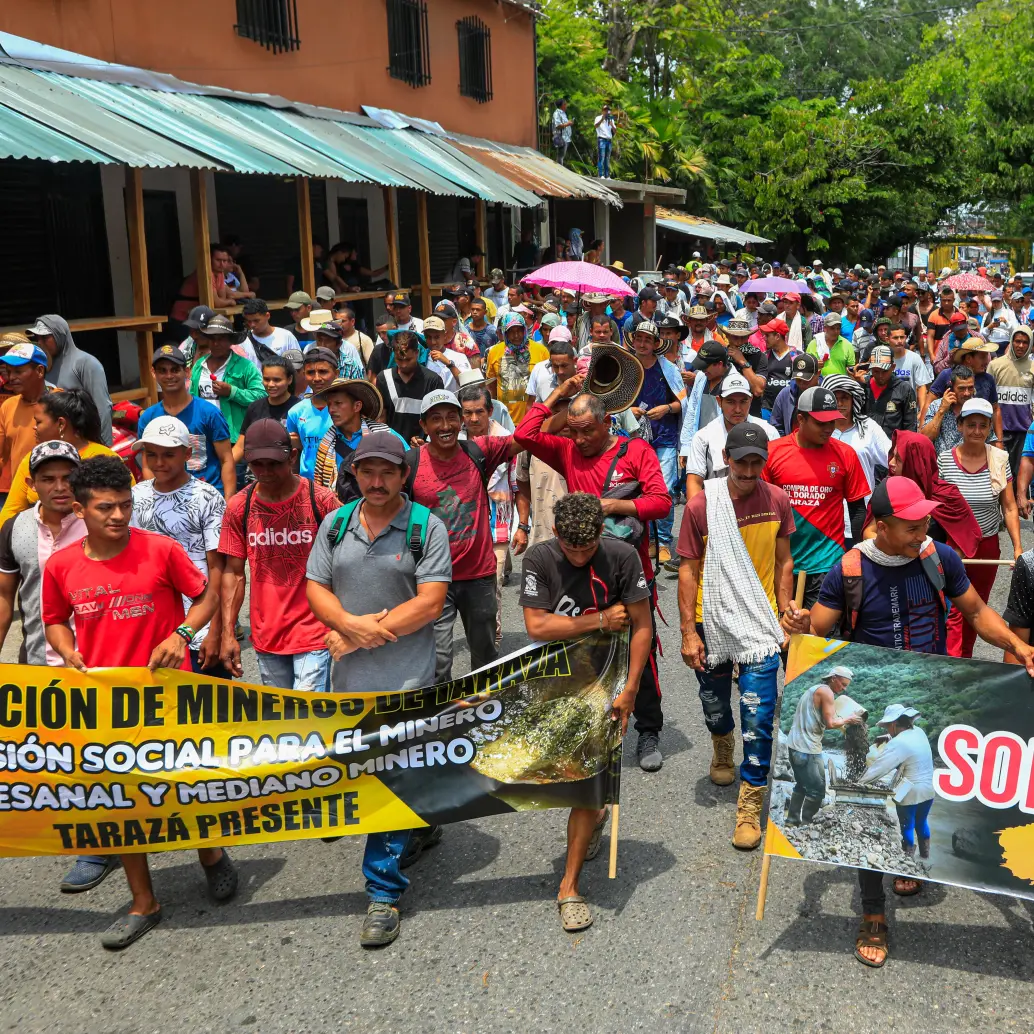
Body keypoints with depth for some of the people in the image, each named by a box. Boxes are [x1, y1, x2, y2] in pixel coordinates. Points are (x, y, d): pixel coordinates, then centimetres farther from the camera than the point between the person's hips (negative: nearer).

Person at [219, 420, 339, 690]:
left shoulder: (321, 500, -9)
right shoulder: (238, 507, 1)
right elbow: (233, 573, 6)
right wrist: (228, 633, 2)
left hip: (313, 634, -4)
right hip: (265, 635, 4)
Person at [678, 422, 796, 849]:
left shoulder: (777, 500, -3)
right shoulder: (701, 505, -9)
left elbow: (783, 561, 7)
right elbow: (688, 570, -5)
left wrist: (785, 616, 5)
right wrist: (688, 631, -7)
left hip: (759, 624, 0)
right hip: (712, 622, 0)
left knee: (759, 718, -6)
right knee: (714, 705, 18)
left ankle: (751, 804, 6)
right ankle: (722, 748, 51)